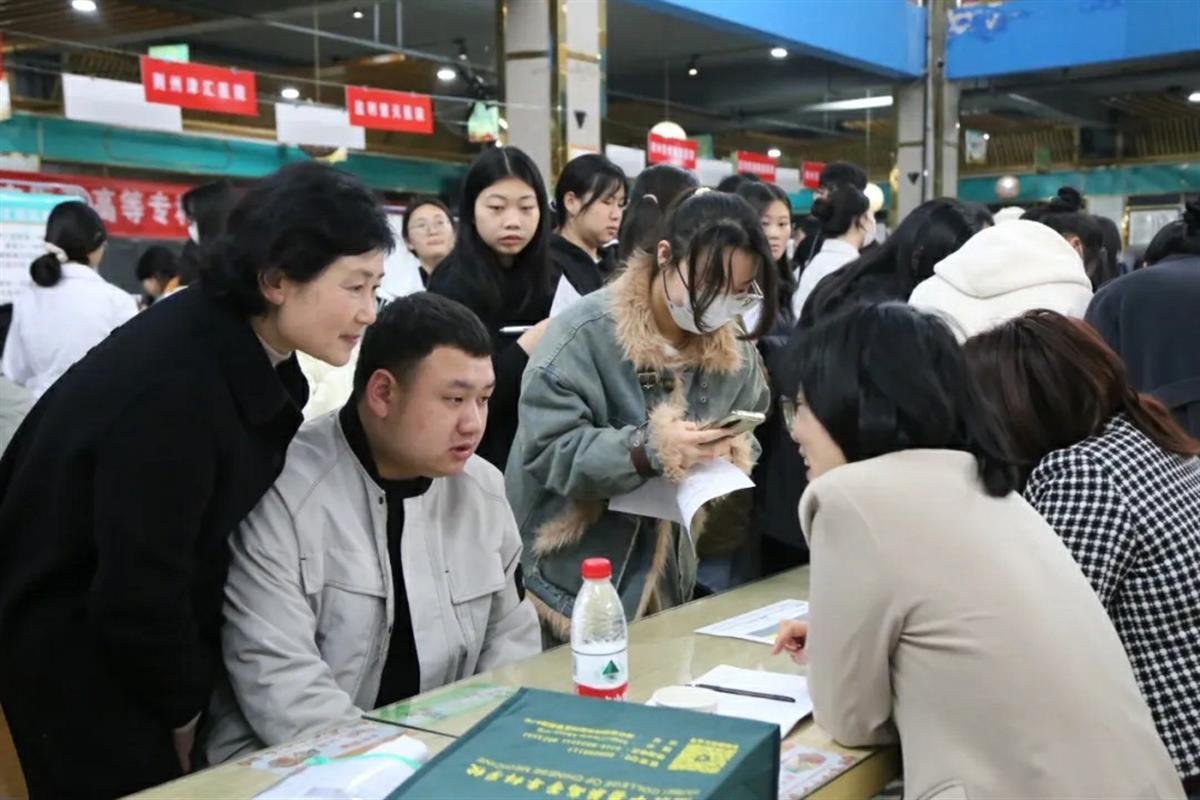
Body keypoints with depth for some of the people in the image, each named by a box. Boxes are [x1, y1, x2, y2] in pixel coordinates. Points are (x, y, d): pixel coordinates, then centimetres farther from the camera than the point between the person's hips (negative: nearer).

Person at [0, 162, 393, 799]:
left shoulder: (241, 354, -3)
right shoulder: (171, 385, -31)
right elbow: (137, 596, -26)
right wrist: (183, 713, -10)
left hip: (140, 644, 8)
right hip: (76, 671, -8)